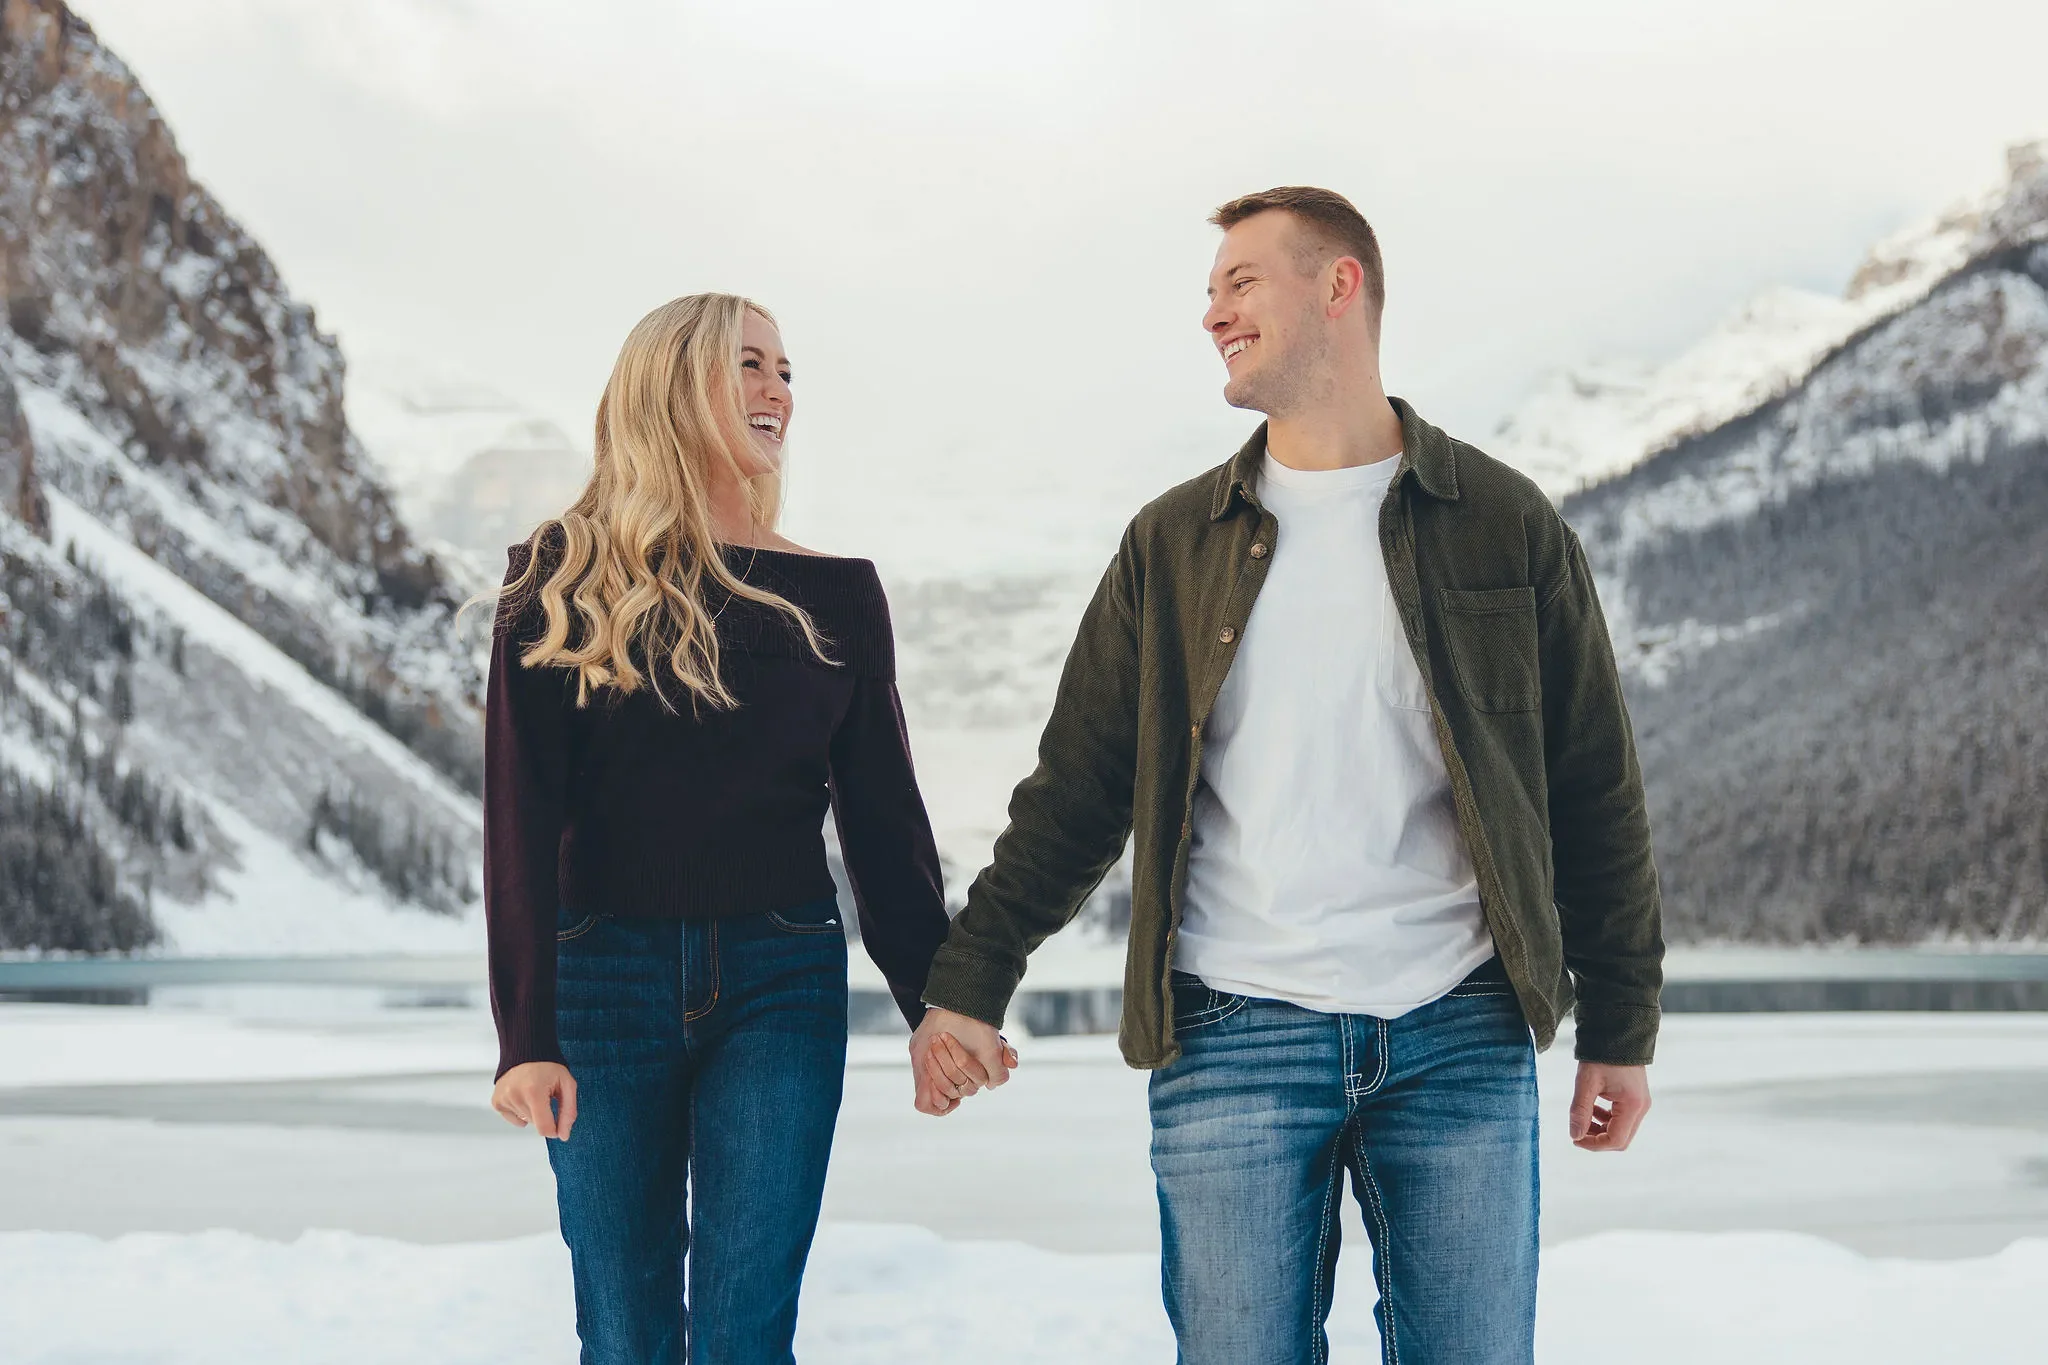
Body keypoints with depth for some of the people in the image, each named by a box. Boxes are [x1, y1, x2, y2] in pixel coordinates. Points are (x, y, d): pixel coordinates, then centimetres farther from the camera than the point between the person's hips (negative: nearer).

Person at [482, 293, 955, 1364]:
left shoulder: (834, 595, 8)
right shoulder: (565, 583, 1)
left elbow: (884, 821, 10)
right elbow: (521, 819, -4)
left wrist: (937, 1007, 3)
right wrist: (525, 1035, -12)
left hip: (782, 985, 1)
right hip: (607, 980, -1)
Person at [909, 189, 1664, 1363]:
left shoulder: (1503, 524, 5)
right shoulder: (1174, 543, 10)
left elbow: (1596, 795, 8)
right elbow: (1076, 791, 9)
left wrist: (1622, 1032, 6)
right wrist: (969, 984, 1)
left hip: (1461, 1040, -1)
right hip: (1235, 1038, 1)